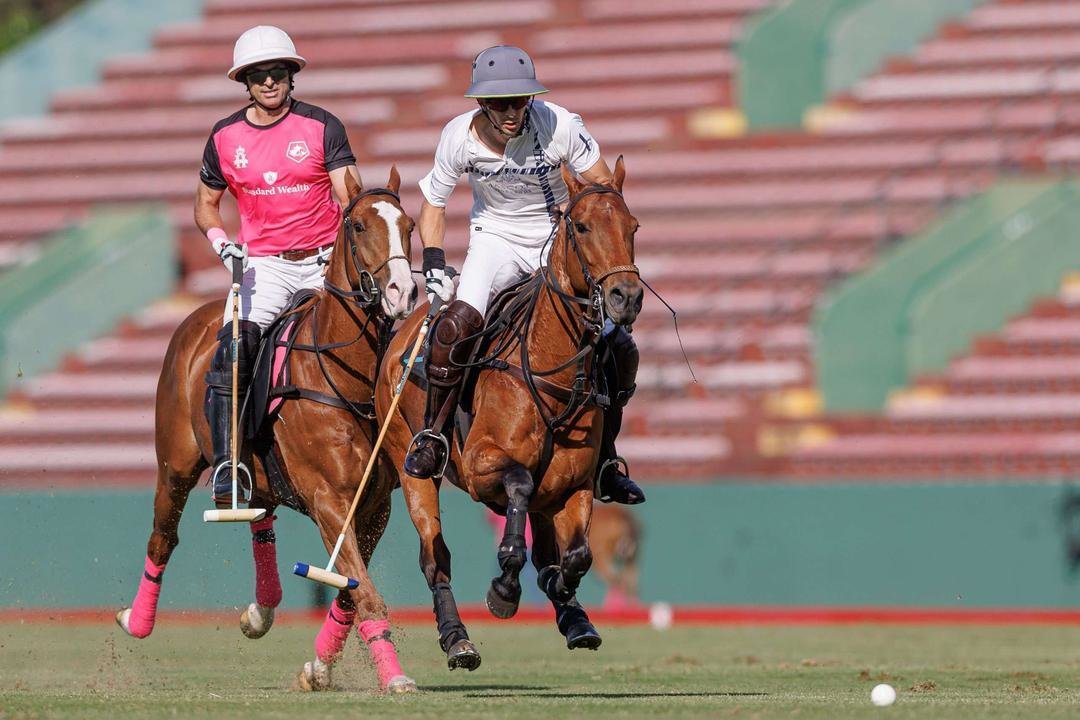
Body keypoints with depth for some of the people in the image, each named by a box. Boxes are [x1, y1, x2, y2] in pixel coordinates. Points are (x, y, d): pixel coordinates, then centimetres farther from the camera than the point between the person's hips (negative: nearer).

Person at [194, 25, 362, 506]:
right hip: (263, 265, 0)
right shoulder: (225, 137, 6)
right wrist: (222, 243, -3)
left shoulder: (322, 127, 0)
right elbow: (206, 205, 18)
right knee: (232, 346, -23)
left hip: (324, 262, 0)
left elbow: (348, 197, -8)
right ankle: (226, 464, -26)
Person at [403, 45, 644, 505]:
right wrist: (434, 266, -12)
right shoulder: (459, 136, -16)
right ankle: (433, 434, -15)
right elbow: (433, 203, -1)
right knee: (459, 321, -32)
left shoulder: (560, 126, -22)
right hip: (495, 238, -1)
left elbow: (603, 188, -10)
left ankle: (603, 455, 10)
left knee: (620, 351, -11)